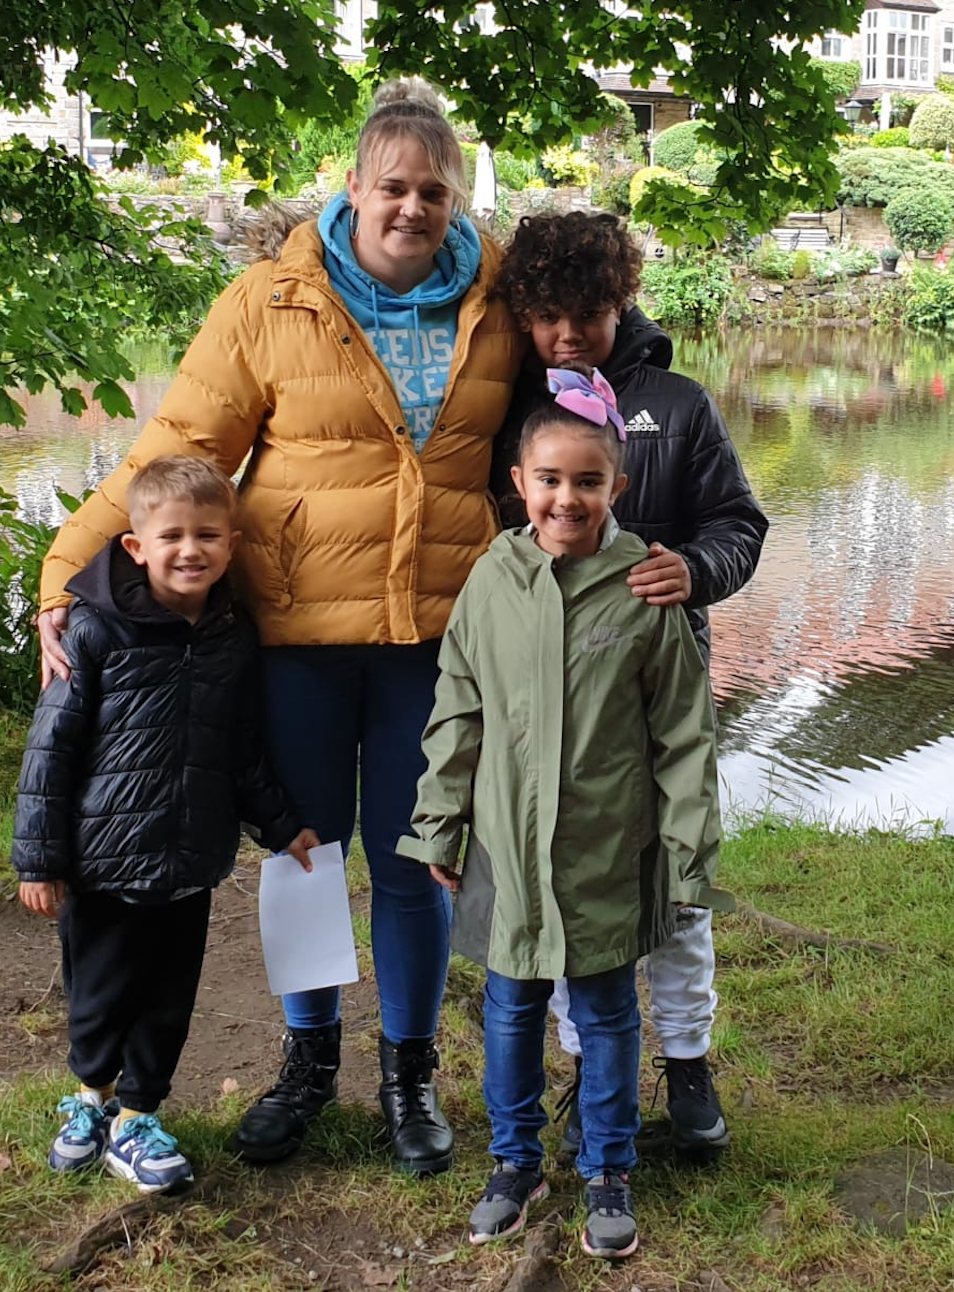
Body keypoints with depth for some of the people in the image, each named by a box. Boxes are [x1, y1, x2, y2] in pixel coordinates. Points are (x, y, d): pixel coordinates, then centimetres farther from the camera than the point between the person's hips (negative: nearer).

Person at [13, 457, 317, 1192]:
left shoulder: (235, 641, 2)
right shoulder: (98, 630, -11)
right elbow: (51, 745, -8)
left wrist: (280, 827, 10)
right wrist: (39, 856, -8)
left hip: (190, 867, 4)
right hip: (103, 863, -3)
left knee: (168, 1001, 12)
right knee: (100, 995, 12)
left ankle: (134, 1118, 31)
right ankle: (92, 1094, 39)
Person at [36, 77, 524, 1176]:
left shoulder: (494, 308, 4)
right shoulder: (272, 304, -4)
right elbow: (176, 449, -5)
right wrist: (71, 572, -11)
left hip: (435, 632, 1)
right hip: (297, 630, -1)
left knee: (409, 863, 10)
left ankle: (409, 1074, 31)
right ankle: (307, 1060, 35)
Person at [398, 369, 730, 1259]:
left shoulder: (644, 588, -9)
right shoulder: (492, 579, -2)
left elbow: (683, 734, -4)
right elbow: (456, 713, 5)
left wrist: (690, 849, -3)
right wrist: (439, 829, 7)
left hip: (607, 853, -2)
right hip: (506, 843, 2)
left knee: (605, 1010, 12)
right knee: (511, 1008, 15)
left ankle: (607, 1171, 31)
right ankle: (515, 1160, 35)